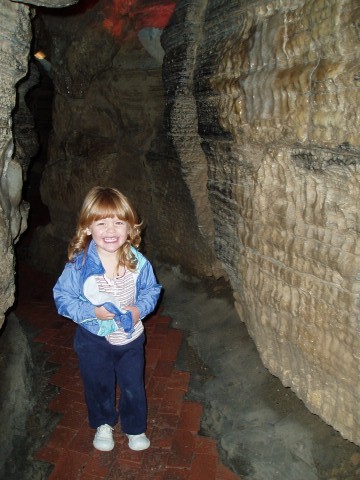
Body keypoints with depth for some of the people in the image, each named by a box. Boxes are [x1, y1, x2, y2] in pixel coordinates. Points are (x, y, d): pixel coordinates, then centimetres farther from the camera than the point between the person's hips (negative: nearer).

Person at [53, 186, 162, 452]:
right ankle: (103, 424, 52)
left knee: (134, 386, 17)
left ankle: (135, 427, 46)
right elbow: (63, 297, -13)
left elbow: (152, 290, -1)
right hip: (93, 340, -1)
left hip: (130, 336, 1)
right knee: (99, 386, 22)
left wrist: (140, 308, -20)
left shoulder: (138, 262, -16)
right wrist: (92, 311, -26)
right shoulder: (79, 264, -22)